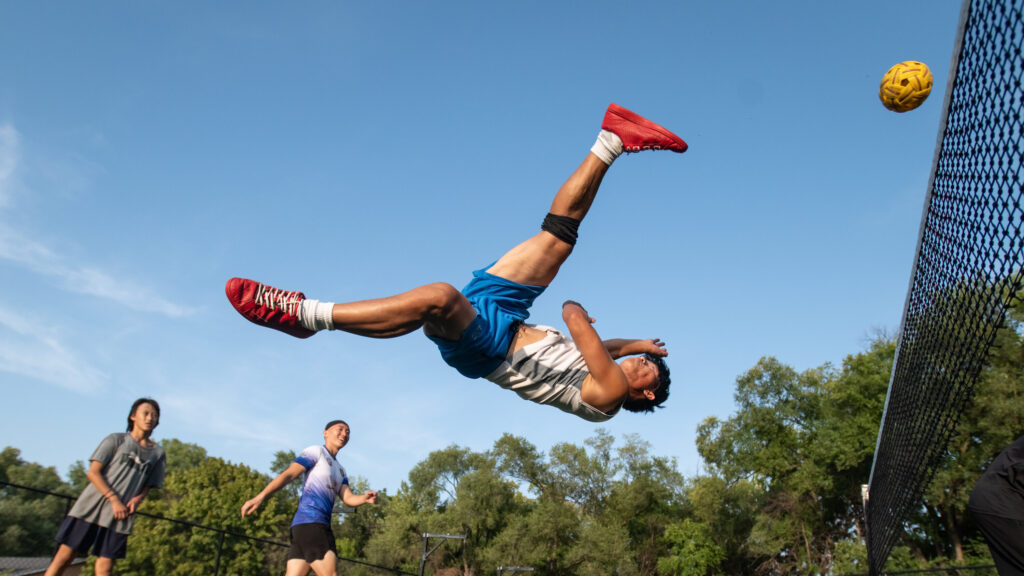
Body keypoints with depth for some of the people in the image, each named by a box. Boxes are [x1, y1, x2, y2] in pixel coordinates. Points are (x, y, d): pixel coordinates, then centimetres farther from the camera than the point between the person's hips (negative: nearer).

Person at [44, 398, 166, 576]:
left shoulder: (158, 453, 12)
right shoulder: (116, 440, 4)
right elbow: (93, 472, -2)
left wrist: (138, 499, -8)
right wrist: (114, 500, -12)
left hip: (121, 516, 2)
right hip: (91, 507, -2)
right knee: (65, 555, -4)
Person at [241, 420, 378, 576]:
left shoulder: (340, 471, 27)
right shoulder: (316, 452, 3)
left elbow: (348, 498, 13)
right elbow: (289, 475, -8)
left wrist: (365, 498, -9)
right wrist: (261, 496, -21)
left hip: (322, 526, 8)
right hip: (309, 521, -8)